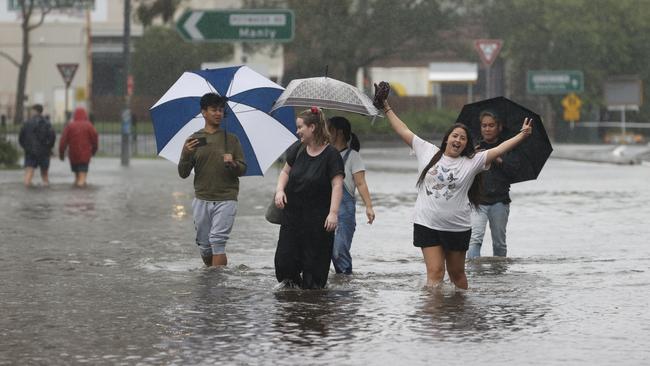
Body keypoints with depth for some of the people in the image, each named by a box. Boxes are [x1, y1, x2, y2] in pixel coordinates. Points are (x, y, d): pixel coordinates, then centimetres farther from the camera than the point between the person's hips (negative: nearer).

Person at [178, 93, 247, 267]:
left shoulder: (231, 139, 5)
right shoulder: (193, 140, 6)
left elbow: (242, 170, 5)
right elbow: (183, 174, 3)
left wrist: (232, 164, -17)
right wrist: (187, 154, -16)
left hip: (226, 199, -2)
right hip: (201, 200, 2)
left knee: (218, 242, -14)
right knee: (204, 246, 8)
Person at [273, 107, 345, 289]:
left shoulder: (331, 155, -11)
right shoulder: (298, 149, 6)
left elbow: (337, 185, -16)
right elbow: (285, 171, 17)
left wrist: (333, 213, -26)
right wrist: (280, 190, -3)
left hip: (317, 219, -5)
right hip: (292, 214, 5)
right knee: (283, 259, -2)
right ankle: (292, 282, 20)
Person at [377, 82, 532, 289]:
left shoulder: (471, 162, 0)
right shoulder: (428, 152, 4)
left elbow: (499, 150, -8)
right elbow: (403, 131, 9)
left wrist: (522, 136, -18)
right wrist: (386, 108, 12)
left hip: (457, 228, 0)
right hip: (427, 224, 0)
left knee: (457, 274, 12)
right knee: (435, 272, -9)